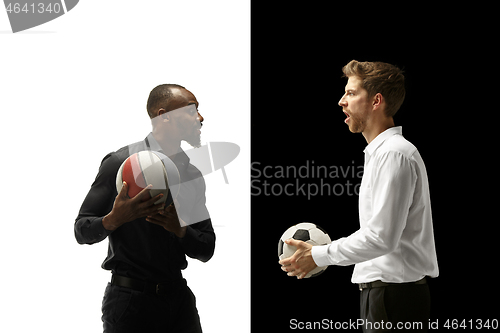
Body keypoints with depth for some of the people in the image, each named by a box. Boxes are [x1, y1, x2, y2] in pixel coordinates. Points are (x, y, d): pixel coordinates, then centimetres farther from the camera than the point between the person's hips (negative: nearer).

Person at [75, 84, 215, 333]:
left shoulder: (193, 175, 10)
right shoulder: (121, 162, -7)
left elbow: (206, 251, 9)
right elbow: (82, 231, -5)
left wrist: (180, 229, -12)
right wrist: (113, 220, -27)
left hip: (179, 295, 5)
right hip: (132, 300, -5)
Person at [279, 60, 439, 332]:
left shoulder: (394, 154, -15)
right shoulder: (380, 152, 18)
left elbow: (381, 237, -21)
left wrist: (318, 255, -13)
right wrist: (324, 253, 14)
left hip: (394, 292, -10)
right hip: (382, 288, 10)